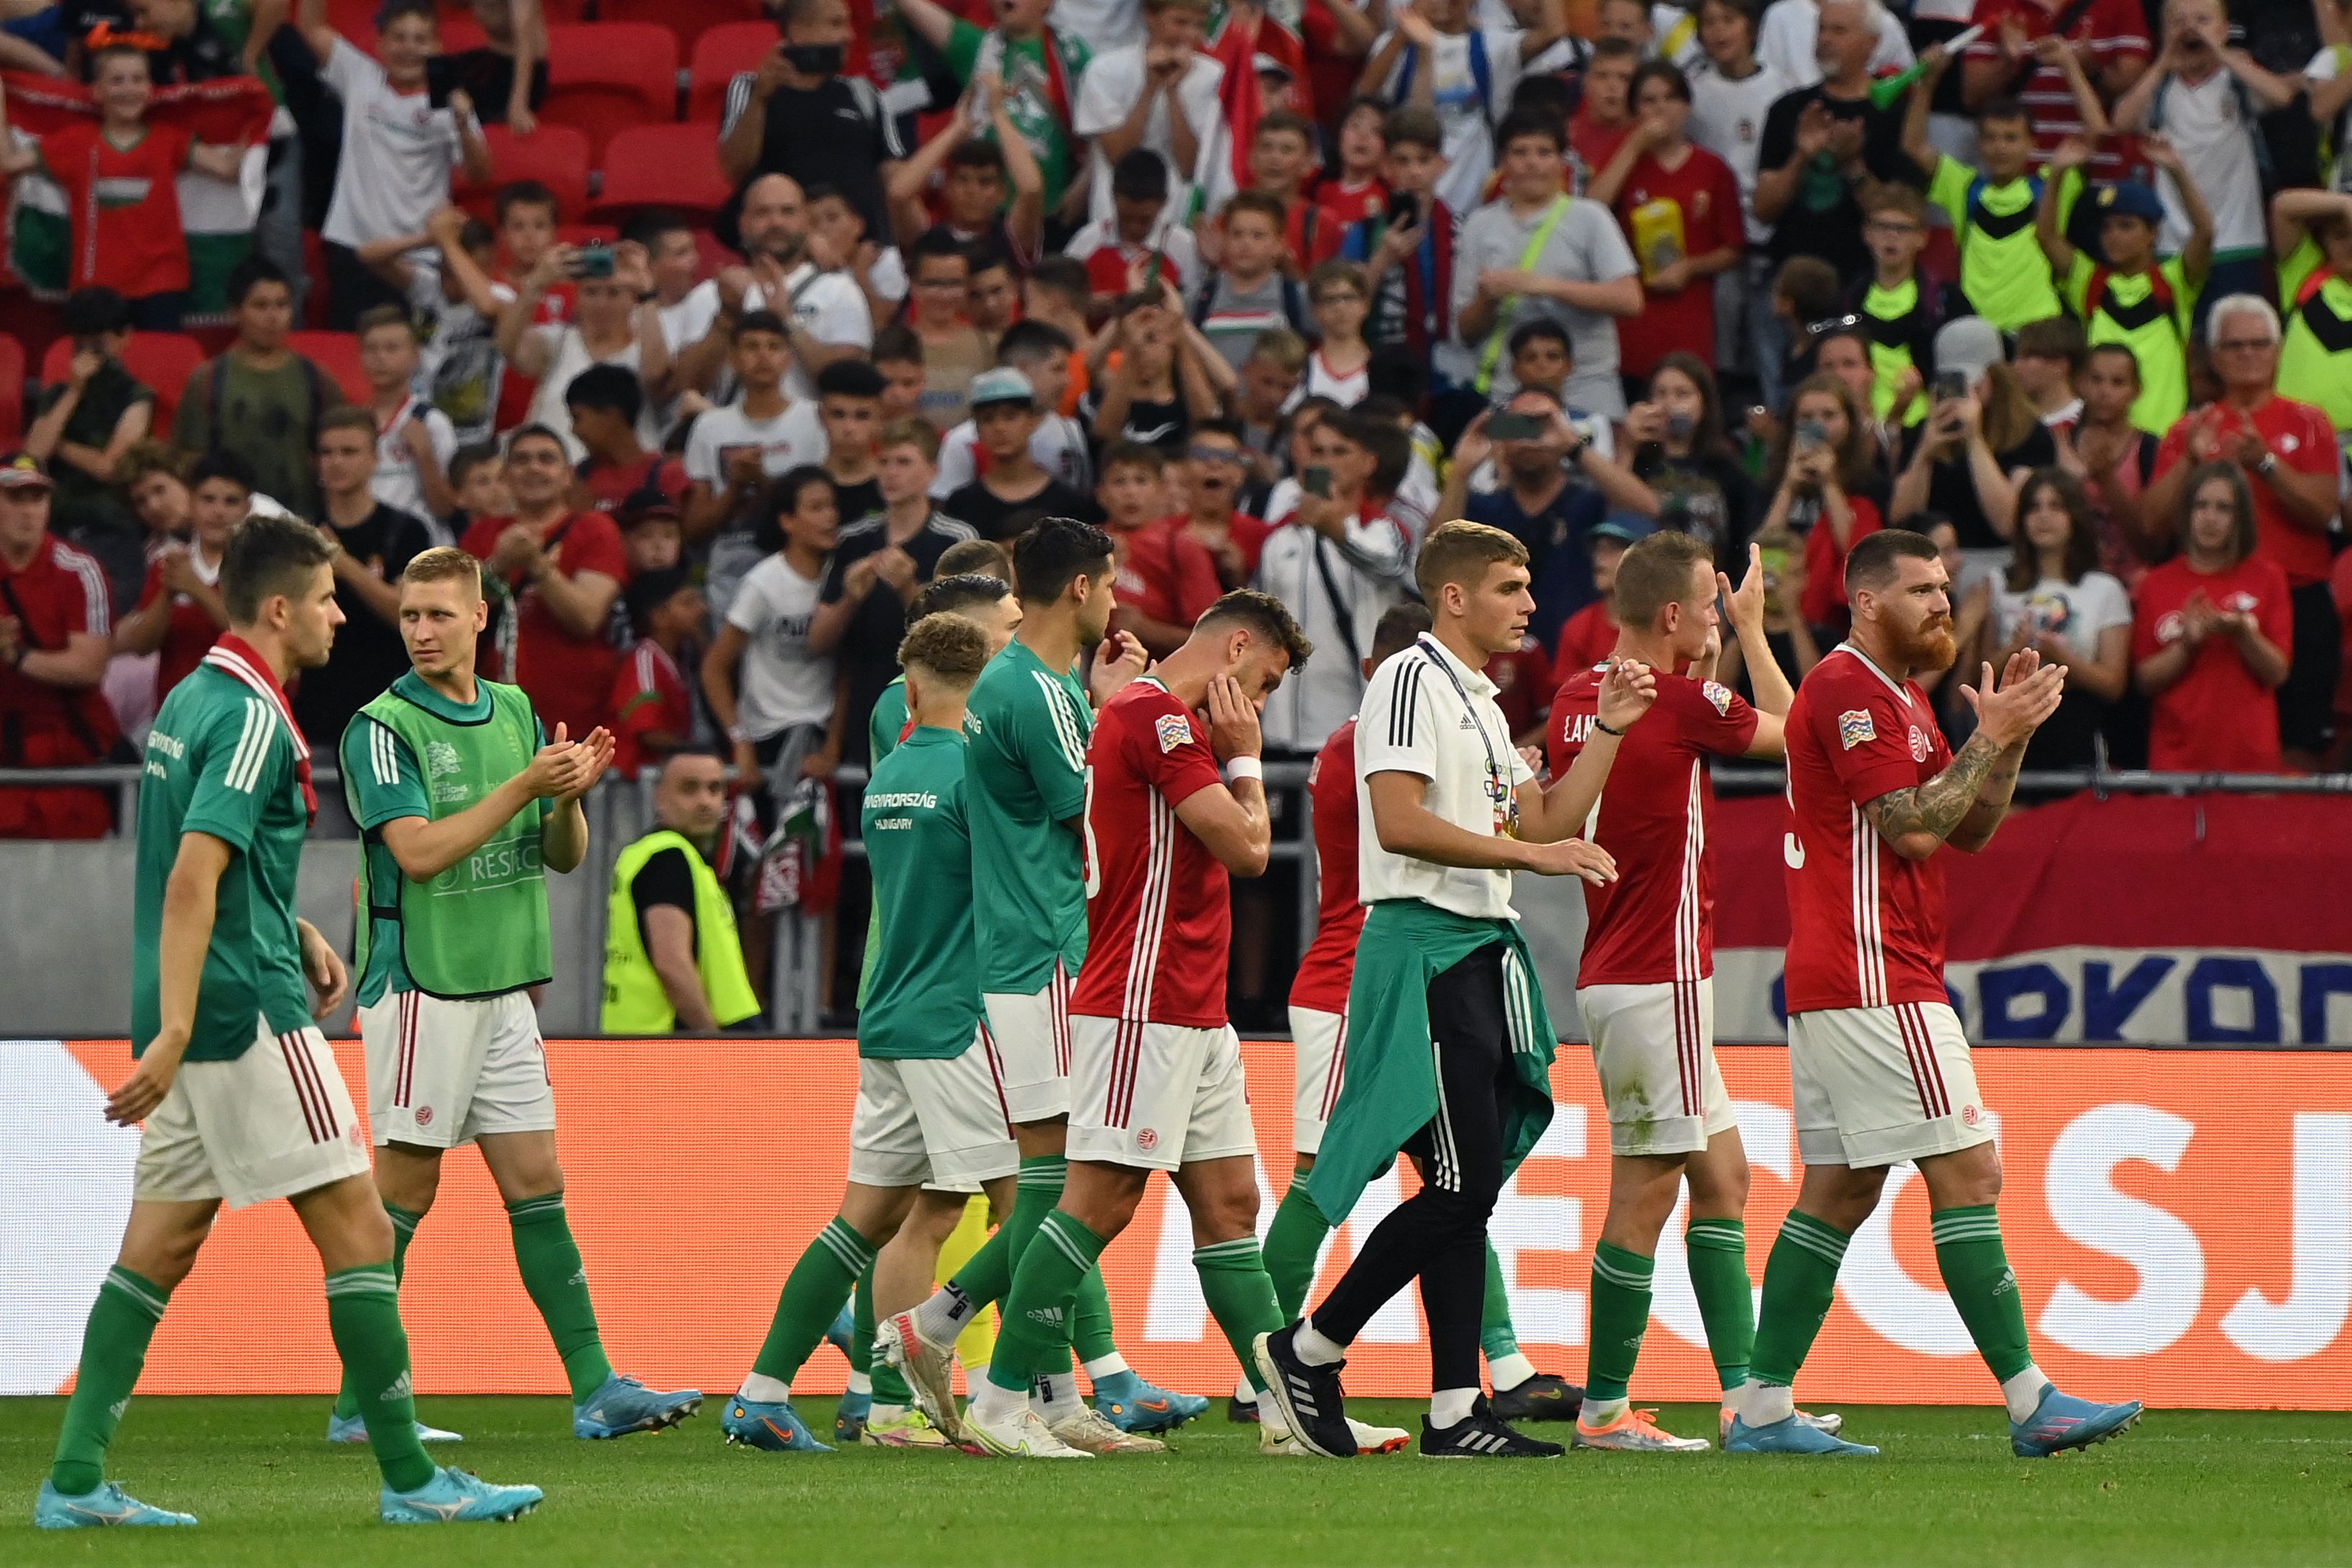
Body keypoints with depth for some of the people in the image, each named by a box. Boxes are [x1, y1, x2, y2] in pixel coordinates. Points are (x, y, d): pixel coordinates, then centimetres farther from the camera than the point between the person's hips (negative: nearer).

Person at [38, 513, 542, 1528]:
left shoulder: (192, 700, 15)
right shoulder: (251, 720, -15)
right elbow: (192, 879, -23)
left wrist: (294, 934, 20)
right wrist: (175, 1033, -28)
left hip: (200, 1023, 10)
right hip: (247, 1016, -10)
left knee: (160, 1246, 8)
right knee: (358, 1228, -4)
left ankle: (76, 1482, 3)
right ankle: (409, 1478, -2)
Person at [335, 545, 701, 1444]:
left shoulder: (516, 712, 12)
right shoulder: (383, 728, -8)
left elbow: (564, 857, 15)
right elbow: (419, 850, -19)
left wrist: (572, 795, -7)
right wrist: (525, 786, -20)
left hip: (505, 987, 6)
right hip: (420, 987, -6)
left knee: (537, 1186, 5)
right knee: (404, 1193, -4)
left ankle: (596, 1392, 5)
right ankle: (359, 1403, 2)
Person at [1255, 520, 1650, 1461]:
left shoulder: (1481, 702, 21)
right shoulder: (1411, 681, -9)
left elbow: (1545, 822, 22)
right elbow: (1399, 822, -20)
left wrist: (1611, 729, 15)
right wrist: (1529, 853, -20)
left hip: (1483, 954, 10)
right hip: (1425, 952, -10)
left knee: (1472, 1191, 6)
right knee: (1459, 1189, -12)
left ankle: (1455, 1409, 7)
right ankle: (1309, 1352, -2)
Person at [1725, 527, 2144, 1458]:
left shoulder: (1894, 695, 21)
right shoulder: (1848, 689, -12)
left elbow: (1970, 828, 18)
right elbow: (1915, 827, -18)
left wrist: (2006, 737, 4)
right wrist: (1993, 736, -12)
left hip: (1835, 987, 11)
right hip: (1874, 979, -11)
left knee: (1838, 1193, 9)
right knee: (1968, 1173, -11)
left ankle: (1763, 1410, 8)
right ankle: (2030, 1402, -13)